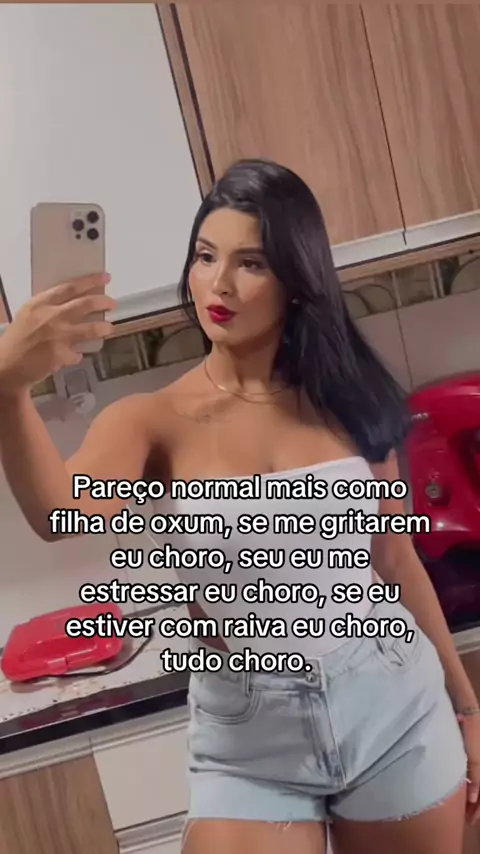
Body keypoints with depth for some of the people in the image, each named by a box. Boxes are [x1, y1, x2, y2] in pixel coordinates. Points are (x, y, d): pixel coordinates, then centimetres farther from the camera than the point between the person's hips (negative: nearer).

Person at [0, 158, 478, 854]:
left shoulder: (347, 398, -3)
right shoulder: (152, 420, -9)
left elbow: (397, 559, 5)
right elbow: (62, 513, -29)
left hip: (396, 706, 2)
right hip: (249, 739, -1)